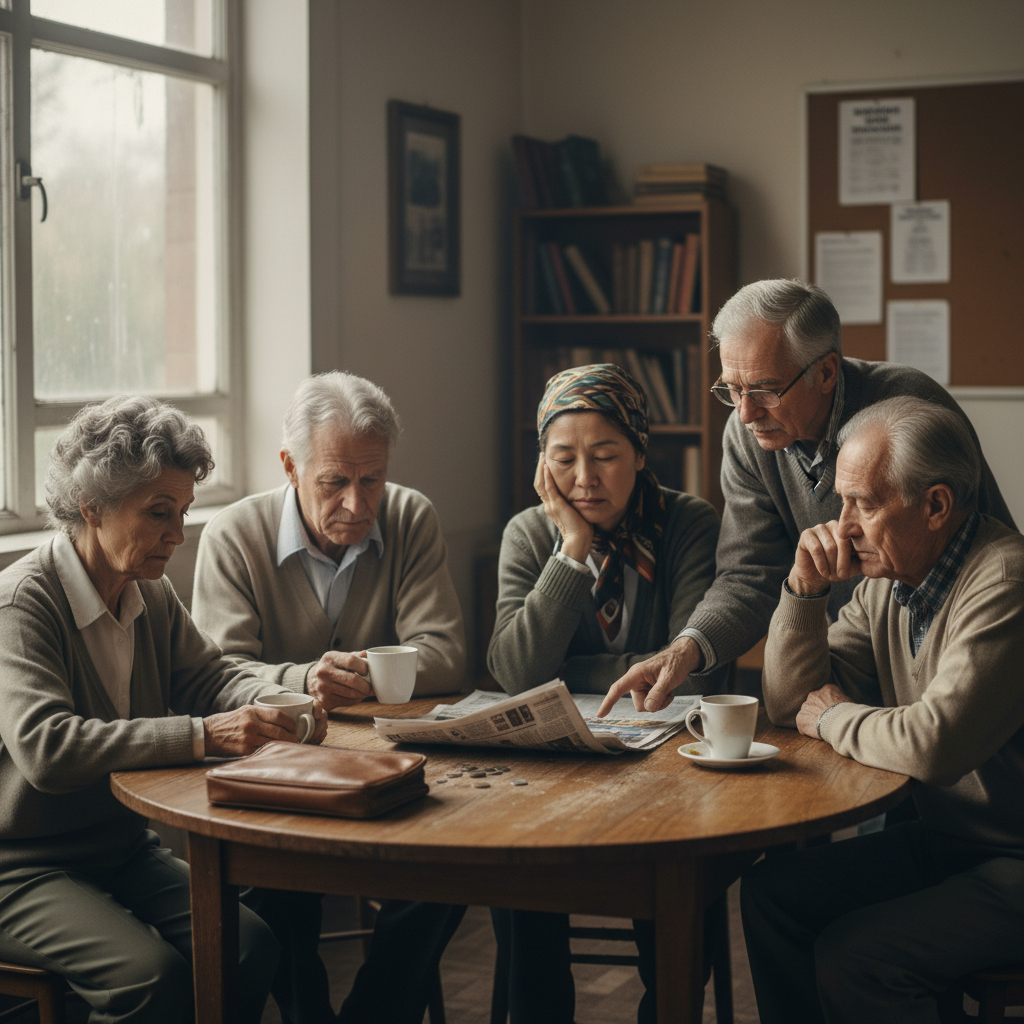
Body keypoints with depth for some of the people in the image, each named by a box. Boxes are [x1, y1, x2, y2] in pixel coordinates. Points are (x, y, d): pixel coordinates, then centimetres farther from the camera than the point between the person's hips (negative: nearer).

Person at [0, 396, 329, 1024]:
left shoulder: (152, 596, 6)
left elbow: (209, 677, 14)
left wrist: (276, 704, -10)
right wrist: (201, 736, -38)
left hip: (126, 849, 7)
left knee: (251, 945, -15)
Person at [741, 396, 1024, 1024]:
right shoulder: (887, 582, 5)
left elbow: (934, 744, -32)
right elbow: (790, 702, 10)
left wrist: (834, 719, -11)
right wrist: (806, 587, -5)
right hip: (941, 840, 9)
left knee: (852, 955, -22)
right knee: (774, 890, -1)